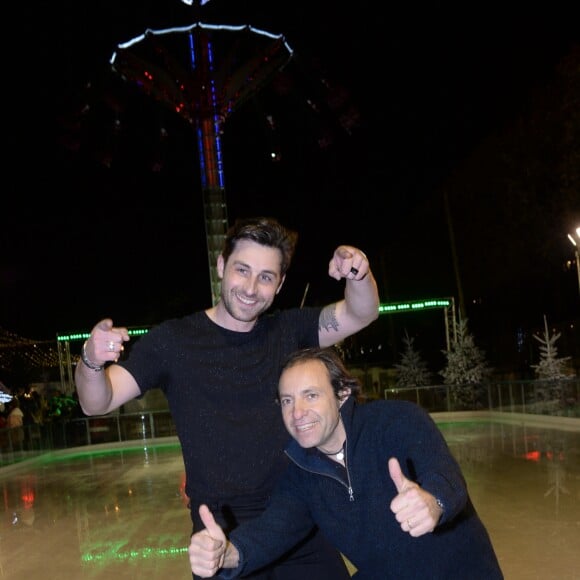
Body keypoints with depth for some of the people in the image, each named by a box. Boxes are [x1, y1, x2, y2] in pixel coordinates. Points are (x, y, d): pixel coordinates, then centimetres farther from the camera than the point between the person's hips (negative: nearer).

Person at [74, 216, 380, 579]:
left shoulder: (288, 331, 3)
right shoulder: (173, 340, -6)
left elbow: (361, 314, -5)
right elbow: (97, 403, -9)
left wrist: (359, 274, -27)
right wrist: (91, 362, -31)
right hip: (223, 534, -3)